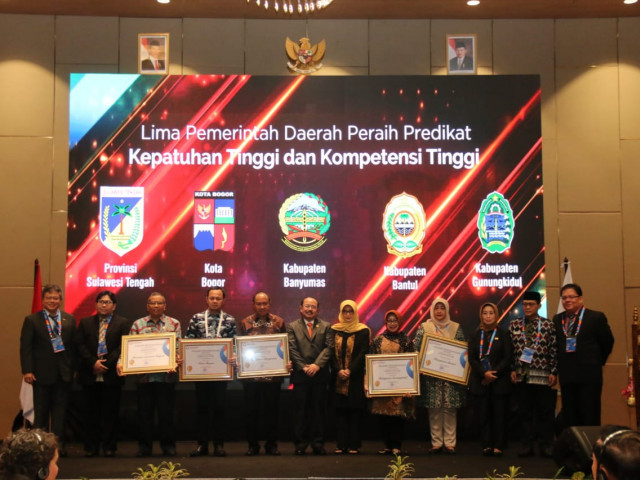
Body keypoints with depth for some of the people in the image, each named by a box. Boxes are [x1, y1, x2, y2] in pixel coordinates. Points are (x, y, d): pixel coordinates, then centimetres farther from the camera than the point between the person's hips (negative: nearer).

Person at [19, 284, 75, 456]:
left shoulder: (70, 319, 7)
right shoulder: (32, 320, 0)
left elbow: (74, 345, 5)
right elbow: (25, 347, -5)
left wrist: (74, 368, -2)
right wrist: (27, 370, -13)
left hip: (64, 373, 2)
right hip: (42, 373, -2)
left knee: (60, 410, 4)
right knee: (41, 411, 6)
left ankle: (58, 444, 9)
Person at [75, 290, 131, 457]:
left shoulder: (123, 323, 4)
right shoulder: (85, 323, 12)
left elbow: (123, 347, -6)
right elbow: (80, 345, 2)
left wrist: (106, 363, -14)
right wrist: (93, 363, -11)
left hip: (111, 376, -2)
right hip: (90, 375, 2)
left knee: (110, 413, 2)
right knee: (90, 413, 5)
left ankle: (109, 447, 9)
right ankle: (90, 447, 12)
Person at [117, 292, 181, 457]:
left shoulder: (174, 324, 6)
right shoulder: (138, 324, 8)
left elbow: (178, 347, -1)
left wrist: (176, 363, -19)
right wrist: (121, 362, -14)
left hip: (167, 376, -1)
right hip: (145, 376, 1)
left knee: (166, 412, 4)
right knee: (144, 412, 6)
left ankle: (168, 445, 14)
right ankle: (144, 446, 16)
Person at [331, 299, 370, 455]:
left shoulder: (363, 331, 1)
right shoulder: (334, 330, 8)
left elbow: (363, 353, -6)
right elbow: (332, 353, 4)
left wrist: (350, 370, -14)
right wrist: (338, 371, -10)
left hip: (356, 377, -2)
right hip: (338, 377, 2)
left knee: (355, 411, -1)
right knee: (340, 411, 3)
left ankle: (354, 445, 2)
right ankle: (341, 445, 6)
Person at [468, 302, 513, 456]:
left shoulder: (503, 335, 5)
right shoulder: (475, 336, 10)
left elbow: (507, 358, -2)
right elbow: (471, 358, 2)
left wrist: (494, 373, -13)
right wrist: (484, 373, -13)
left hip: (499, 381, -1)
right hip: (481, 382, 2)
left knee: (499, 414, -1)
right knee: (484, 415, 0)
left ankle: (498, 446, 2)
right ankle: (487, 445, 2)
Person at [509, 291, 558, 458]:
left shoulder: (548, 325, -1)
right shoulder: (514, 325, 7)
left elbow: (554, 351, -2)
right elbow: (510, 349, 7)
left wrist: (553, 372, -6)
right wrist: (512, 369, 1)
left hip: (542, 376, -2)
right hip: (521, 375, 2)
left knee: (545, 411, 2)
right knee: (525, 411, 7)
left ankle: (545, 445, 12)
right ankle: (527, 444, 15)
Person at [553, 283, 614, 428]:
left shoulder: (596, 317, -1)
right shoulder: (557, 320, 10)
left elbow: (607, 343, 4)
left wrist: (597, 362, 8)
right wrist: (560, 366, 8)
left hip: (589, 375, -4)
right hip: (566, 376, 4)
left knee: (590, 417, -2)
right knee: (569, 418, 7)